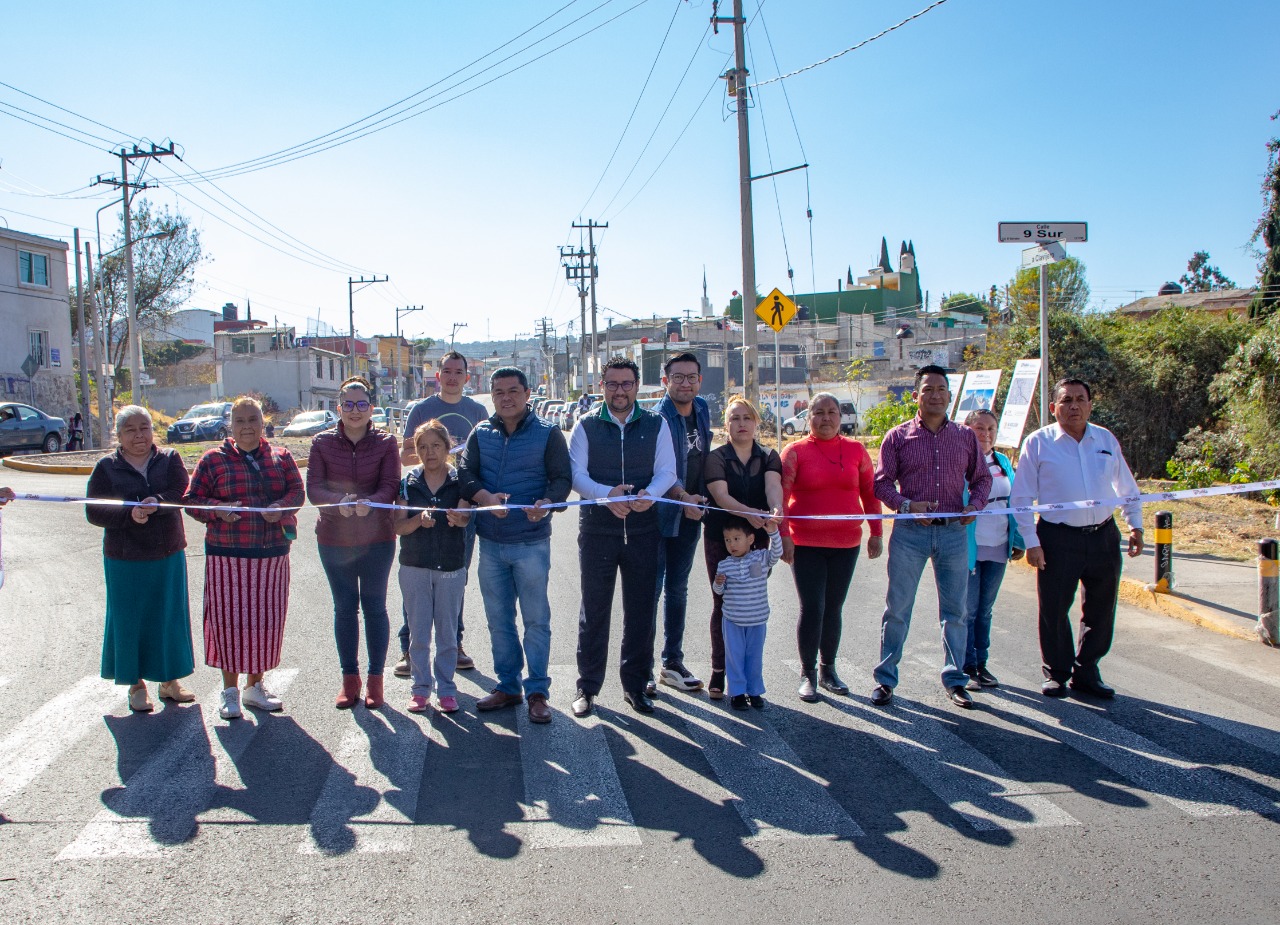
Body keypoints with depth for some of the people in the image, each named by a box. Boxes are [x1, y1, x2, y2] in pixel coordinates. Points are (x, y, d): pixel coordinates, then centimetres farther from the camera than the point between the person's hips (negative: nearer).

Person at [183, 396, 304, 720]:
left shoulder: (281, 457, 10)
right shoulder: (214, 459, 4)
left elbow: (297, 491, 4)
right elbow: (192, 500, 3)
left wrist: (281, 507, -17)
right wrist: (219, 510, -16)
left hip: (272, 553, 2)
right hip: (227, 553, -2)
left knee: (266, 618, 7)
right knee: (229, 618, 0)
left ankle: (255, 685, 23)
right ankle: (230, 690, 15)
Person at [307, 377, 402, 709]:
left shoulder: (386, 442, -3)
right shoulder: (322, 442, 0)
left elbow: (391, 486, -10)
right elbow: (313, 487, -7)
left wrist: (369, 502, -30)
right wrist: (339, 502, -27)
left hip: (377, 538, -1)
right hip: (334, 539, 1)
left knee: (374, 607, 7)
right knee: (344, 607, 10)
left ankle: (375, 678, 19)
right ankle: (349, 678, 22)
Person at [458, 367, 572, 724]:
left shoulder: (547, 433, -2)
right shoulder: (480, 434, 8)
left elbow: (562, 478, -6)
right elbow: (466, 474, 0)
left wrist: (547, 503, -27)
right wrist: (486, 496, -21)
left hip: (531, 542, -4)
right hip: (490, 543, 4)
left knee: (536, 619, 2)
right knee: (498, 619, 13)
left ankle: (537, 691, 13)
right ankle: (508, 686, 26)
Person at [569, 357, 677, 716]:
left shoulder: (656, 425, 6)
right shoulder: (586, 426, 3)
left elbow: (667, 471, -1)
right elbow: (576, 474, -6)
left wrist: (649, 494, -23)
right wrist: (607, 494, -25)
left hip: (643, 529, 1)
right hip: (597, 529, -1)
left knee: (641, 610, 7)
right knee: (594, 609, 5)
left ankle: (635, 685, 21)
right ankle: (587, 687, 16)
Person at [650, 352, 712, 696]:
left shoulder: (702, 409, 8)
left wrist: (696, 501, 13)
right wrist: (683, 497, -37)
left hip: (690, 515, 7)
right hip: (657, 515, -7)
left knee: (677, 589, 14)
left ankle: (672, 662, 24)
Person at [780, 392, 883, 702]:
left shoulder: (856, 450, 6)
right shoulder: (795, 451, -2)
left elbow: (869, 492, 11)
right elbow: (781, 495, -7)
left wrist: (876, 532, 9)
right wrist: (783, 535, -14)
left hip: (846, 543, 3)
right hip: (805, 544, -3)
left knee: (833, 609, 11)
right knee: (812, 608, -5)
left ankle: (828, 670, 26)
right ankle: (807, 674, 9)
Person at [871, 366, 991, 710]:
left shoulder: (965, 437, 9)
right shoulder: (898, 436, 1)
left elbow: (981, 477, 16)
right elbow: (882, 482, 0)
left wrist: (975, 504, -4)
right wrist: (906, 505, -16)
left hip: (953, 531, 2)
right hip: (910, 531, -2)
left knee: (955, 609, 8)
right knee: (897, 608, 3)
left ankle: (955, 679, 21)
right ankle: (885, 678, 13)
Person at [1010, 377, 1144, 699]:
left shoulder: (1106, 440, 8)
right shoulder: (1038, 443, -3)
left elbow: (1127, 488, 19)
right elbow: (1021, 497, -2)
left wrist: (1136, 526, 12)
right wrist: (1031, 542, -8)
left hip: (1104, 537, 4)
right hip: (1058, 539, -4)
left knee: (1100, 610, 10)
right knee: (1054, 610, 2)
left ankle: (1086, 672, 26)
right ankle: (1056, 673, 19)